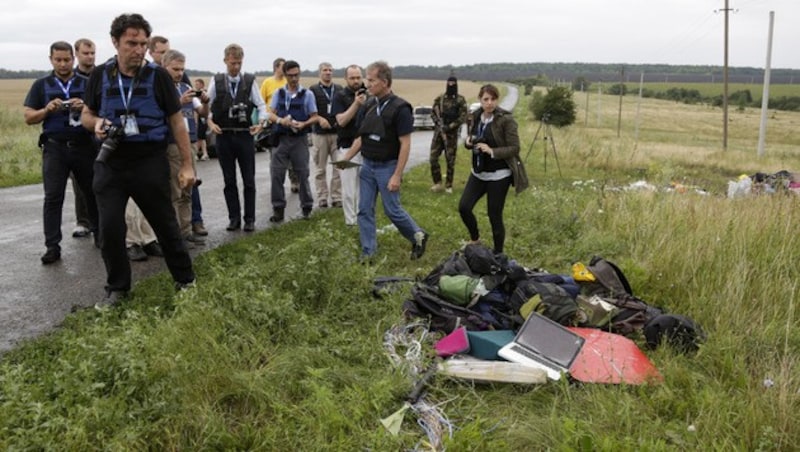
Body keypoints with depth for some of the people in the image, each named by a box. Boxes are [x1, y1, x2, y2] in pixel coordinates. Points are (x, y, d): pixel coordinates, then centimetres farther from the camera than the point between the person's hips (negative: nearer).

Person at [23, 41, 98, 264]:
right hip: (54, 147, 0)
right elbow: (28, 117, 6)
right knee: (53, 197, -4)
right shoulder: (41, 85, 7)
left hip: (84, 145, 1)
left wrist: (85, 107, -17)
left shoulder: (87, 83, 7)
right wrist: (47, 109, -13)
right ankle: (52, 246, -1)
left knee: (93, 193, 10)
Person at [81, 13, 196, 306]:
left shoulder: (158, 76, -5)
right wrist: (96, 123, -13)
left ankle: (185, 279, 24)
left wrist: (187, 165, -3)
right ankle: (117, 287, 21)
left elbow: (176, 121, -1)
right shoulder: (100, 75, 3)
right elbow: (87, 115, 13)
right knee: (110, 229, 3)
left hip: (151, 163, -2)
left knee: (165, 225, 7)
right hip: (110, 164, 2)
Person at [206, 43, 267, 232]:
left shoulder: (250, 81, 0)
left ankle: (250, 219, 13)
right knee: (229, 181, 8)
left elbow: (261, 105, 5)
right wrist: (210, 122, -9)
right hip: (223, 136, 1)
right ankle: (234, 218, 17)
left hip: (245, 135, -1)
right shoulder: (216, 81, 1)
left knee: (249, 180, 4)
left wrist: (260, 122, -10)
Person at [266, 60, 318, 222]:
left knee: (303, 174, 6)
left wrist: (304, 124, -17)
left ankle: (307, 206, 20)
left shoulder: (307, 94, 2)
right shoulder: (278, 93, 8)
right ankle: (278, 209, 7)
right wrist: (281, 120, -17)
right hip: (281, 138, 2)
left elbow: (315, 117, 2)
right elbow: (271, 114, 5)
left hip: (299, 139, -2)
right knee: (276, 173, -1)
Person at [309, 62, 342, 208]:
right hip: (319, 133, -2)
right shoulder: (313, 90, 5)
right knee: (320, 168, 3)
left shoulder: (339, 89, 11)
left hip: (337, 132, 2)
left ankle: (337, 197, 5)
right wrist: (319, 119, -15)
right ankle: (322, 198, 11)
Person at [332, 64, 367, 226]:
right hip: (347, 147, -4)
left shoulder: (367, 95, 8)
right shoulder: (340, 96, -4)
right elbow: (341, 121, -15)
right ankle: (351, 221, 9)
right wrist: (356, 104, -23)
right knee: (349, 188, -1)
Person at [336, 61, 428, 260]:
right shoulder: (368, 106, 5)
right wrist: (346, 158, 1)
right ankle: (368, 250, 17)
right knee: (364, 210, 6)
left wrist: (397, 176, -19)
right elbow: (361, 137, 12)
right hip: (367, 166, 6)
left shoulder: (400, 108, -15)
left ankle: (418, 236, 24)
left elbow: (405, 144, -16)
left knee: (392, 210, 1)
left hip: (387, 167, -6)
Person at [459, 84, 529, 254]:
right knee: (463, 207, -3)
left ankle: (498, 254, 18)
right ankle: (475, 239, 24)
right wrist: (468, 141, -6)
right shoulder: (476, 116, 4)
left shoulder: (506, 119, -13)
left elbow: (515, 148, -14)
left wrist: (492, 151, -27)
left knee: (494, 215, 0)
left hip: (499, 175, -6)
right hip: (478, 173, 6)